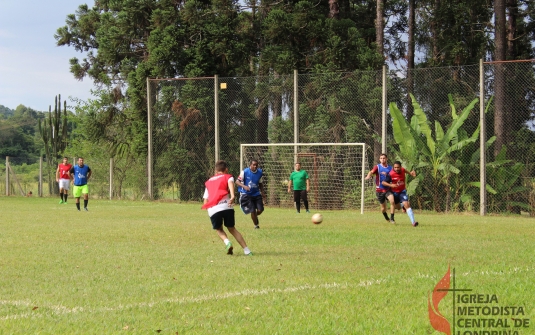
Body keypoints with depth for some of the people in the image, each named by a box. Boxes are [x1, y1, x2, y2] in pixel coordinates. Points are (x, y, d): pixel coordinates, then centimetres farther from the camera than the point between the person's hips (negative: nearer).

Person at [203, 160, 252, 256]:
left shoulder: (208, 181, 31)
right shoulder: (228, 177, 20)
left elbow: (205, 201, 26)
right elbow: (230, 183, -7)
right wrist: (232, 196, -22)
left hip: (212, 209, 1)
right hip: (226, 206, -1)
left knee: (219, 230, 22)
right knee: (231, 228, 16)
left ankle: (227, 242, -8)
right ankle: (246, 250, 7)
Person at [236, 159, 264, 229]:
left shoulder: (260, 172, 0)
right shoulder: (245, 172, -13)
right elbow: (237, 181, -12)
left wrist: (262, 192, 2)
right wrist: (244, 186, -30)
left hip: (256, 194, 4)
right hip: (247, 194, -4)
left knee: (260, 209, -7)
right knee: (252, 211, -9)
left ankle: (255, 217, 29)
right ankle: (256, 225, 14)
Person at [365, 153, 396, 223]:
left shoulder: (390, 168, 4)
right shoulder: (377, 167, -3)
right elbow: (372, 172, -22)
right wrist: (368, 176, -45)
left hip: (388, 189, 1)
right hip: (379, 190, -1)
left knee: (392, 201, -25)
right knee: (383, 207, 7)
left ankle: (392, 218, -15)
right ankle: (386, 218, 38)